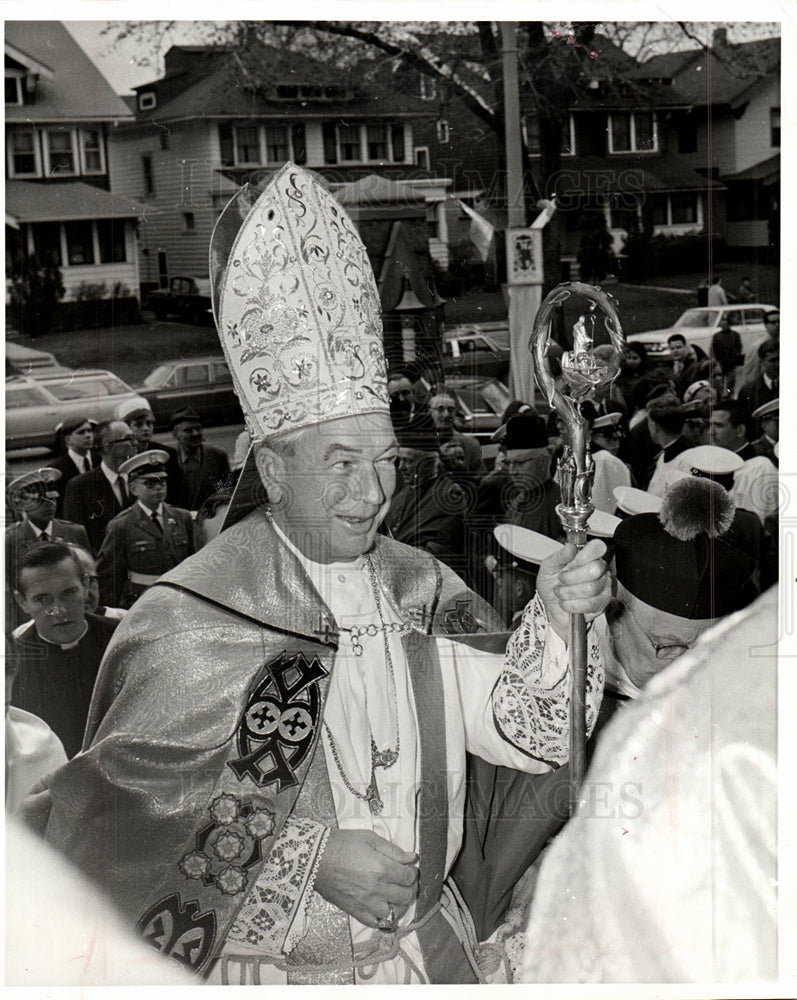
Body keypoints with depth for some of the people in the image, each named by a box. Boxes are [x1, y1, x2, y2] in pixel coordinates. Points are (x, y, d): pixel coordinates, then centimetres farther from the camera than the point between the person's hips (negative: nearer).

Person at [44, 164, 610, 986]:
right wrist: (311, 856, -22)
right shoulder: (191, 623, -22)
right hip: (272, 969, -4)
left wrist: (553, 622, -25)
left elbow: (519, 726, -8)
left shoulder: (416, 586, -5)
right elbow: (117, 826, -19)